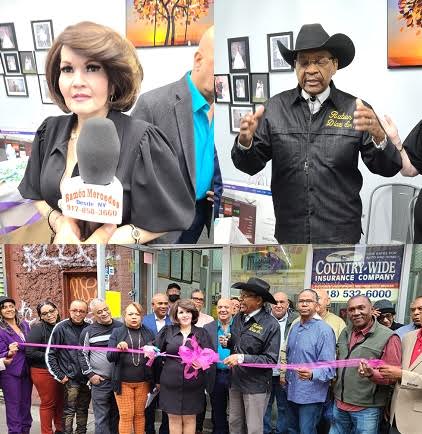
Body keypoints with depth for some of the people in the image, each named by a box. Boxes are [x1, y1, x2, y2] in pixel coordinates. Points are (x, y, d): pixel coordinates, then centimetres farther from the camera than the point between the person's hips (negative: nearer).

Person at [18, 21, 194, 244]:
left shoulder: (141, 141, -23)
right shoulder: (50, 131, -7)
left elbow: (171, 220, -19)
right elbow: (35, 196, 5)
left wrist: (104, 238, -25)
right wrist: (60, 223, -15)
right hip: (62, 241, 4)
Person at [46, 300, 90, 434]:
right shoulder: (61, 328, -6)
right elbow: (50, 354, -3)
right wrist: (59, 376, -6)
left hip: (87, 378, 3)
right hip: (71, 379, -3)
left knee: (83, 410, 13)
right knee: (69, 411, -1)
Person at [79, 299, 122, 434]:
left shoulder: (121, 327, 5)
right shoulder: (88, 331, 1)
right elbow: (83, 354, 5)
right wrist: (90, 374, -2)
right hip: (100, 381, -2)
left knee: (116, 415, 11)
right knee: (102, 418, -1)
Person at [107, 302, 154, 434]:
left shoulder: (148, 333, 8)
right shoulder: (117, 332, 4)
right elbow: (110, 357, -1)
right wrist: (118, 349, -21)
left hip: (143, 381, 1)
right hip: (123, 381, -1)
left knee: (140, 414, 7)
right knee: (126, 416, 0)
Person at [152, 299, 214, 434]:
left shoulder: (201, 333, 5)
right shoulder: (167, 331, 6)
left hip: (193, 384, 0)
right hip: (171, 383, 1)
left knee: (189, 418, 8)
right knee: (174, 418, 7)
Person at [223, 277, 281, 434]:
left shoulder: (270, 325, -15)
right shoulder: (238, 318, 5)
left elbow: (271, 360, -17)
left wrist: (242, 358, -23)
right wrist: (227, 343, -1)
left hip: (256, 385, -6)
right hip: (235, 381, 6)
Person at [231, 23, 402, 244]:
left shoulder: (355, 109, -3)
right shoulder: (275, 107, 0)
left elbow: (388, 169, -5)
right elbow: (250, 166, 1)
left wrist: (378, 136, -25)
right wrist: (245, 140, -20)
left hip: (341, 234, -1)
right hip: (289, 232, 1)